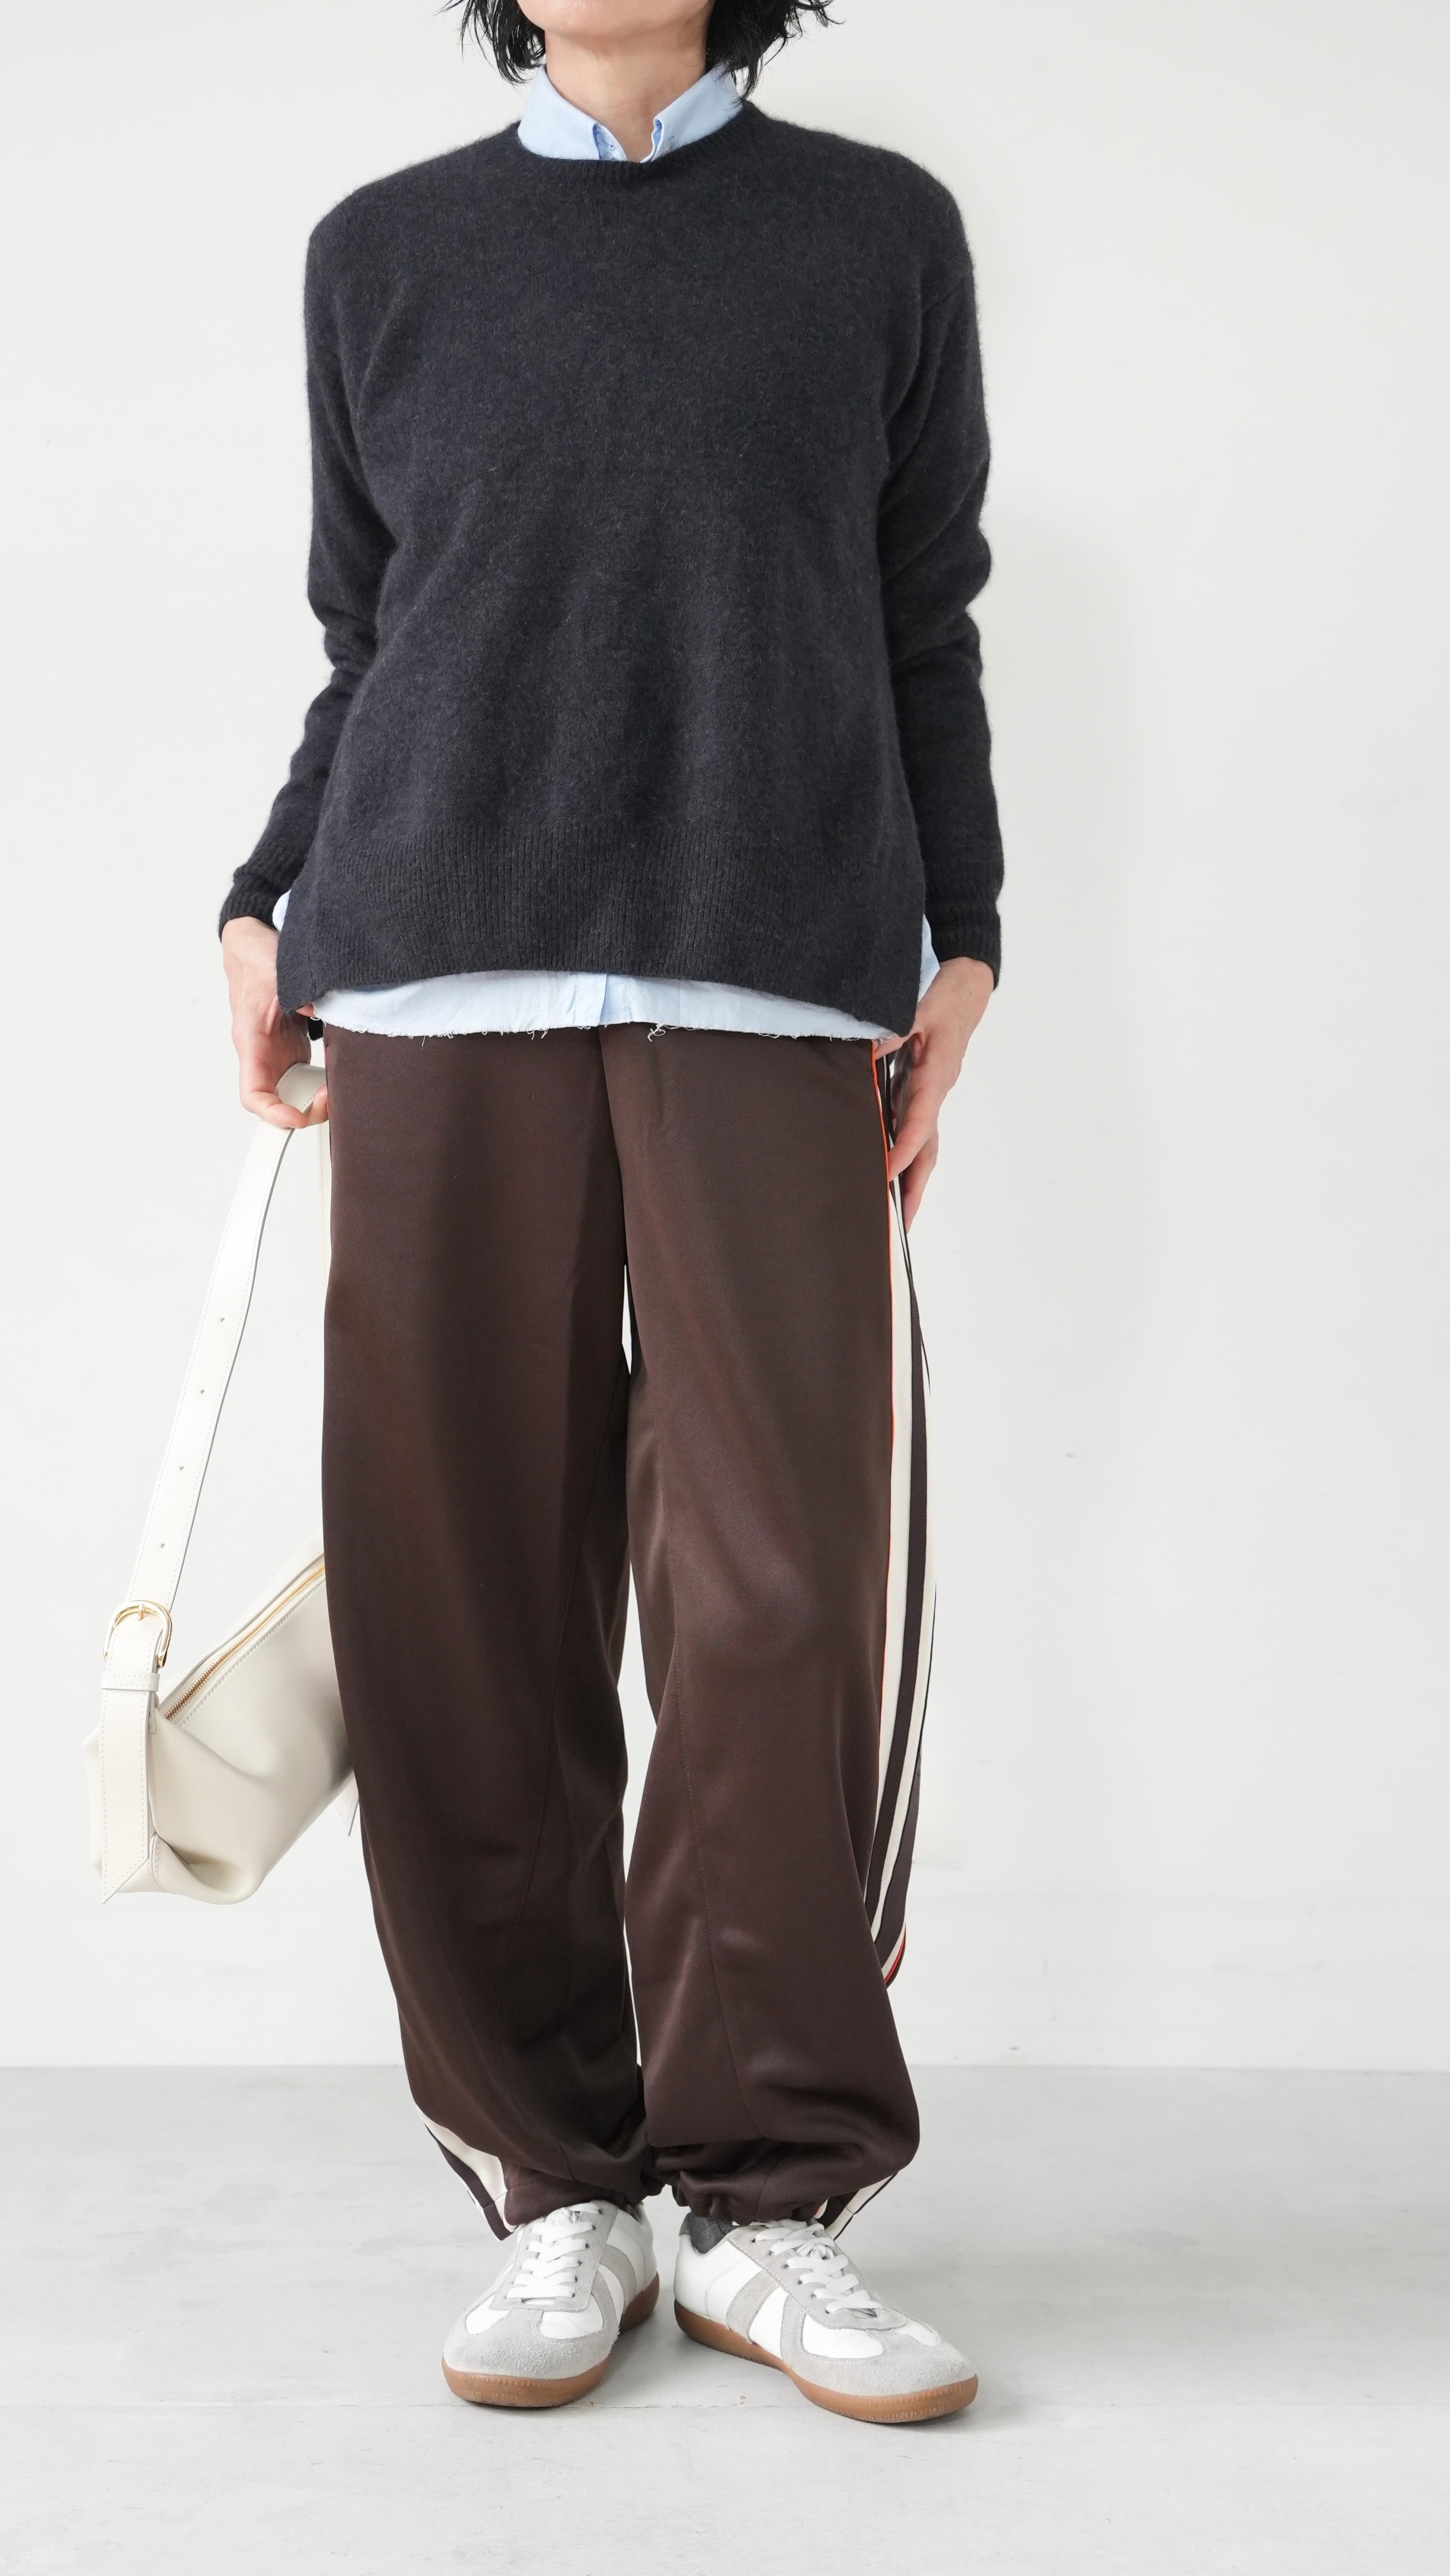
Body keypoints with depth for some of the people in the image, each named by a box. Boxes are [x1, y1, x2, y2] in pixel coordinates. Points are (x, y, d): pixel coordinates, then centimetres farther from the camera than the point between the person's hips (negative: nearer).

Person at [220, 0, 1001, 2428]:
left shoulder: (881, 236, 14)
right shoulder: (383, 252, 17)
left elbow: (924, 633, 14)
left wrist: (961, 943, 5)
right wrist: (267, 909, 8)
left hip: (775, 987, -1)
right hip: (443, 976, 2)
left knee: (786, 1590, -9)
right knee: (468, 1600, -2)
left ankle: (771, 2200, 4)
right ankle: (559, 2194, 9)